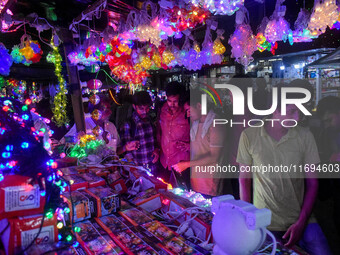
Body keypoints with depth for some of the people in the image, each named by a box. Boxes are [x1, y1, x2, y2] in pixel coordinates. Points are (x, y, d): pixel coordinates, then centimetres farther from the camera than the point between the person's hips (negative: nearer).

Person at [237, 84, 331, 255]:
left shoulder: (305, 136, -5)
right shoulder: (249, 136, -9)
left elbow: (312, 182, 0)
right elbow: (244, 178, -1)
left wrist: (301, 222, -6)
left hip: (300, 221, 2)